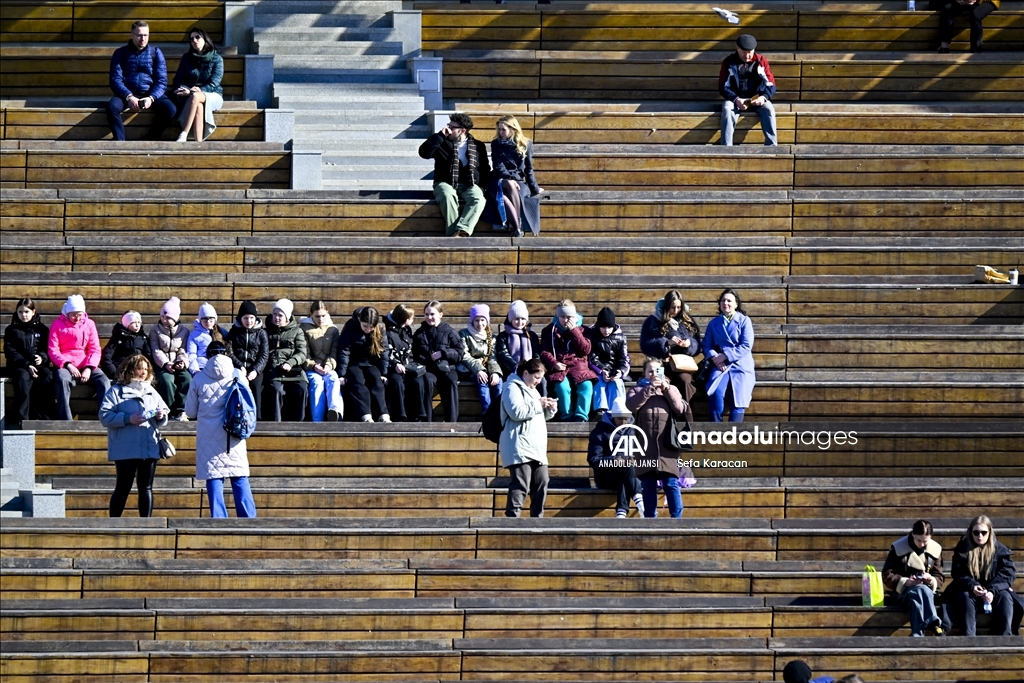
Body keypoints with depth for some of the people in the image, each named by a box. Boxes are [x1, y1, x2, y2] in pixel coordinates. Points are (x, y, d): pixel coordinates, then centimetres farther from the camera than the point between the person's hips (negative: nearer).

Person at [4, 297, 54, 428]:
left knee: (48, 376, -32)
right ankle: (22, 418, -41)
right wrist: (27, 365, -14)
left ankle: (43, 416, -31)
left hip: (39, 364, 2)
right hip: (18, 366, -1)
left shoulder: (42, 329, 15)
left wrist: (42, 358, -16)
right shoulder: (11, 330, 11)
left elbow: (48, 349, 9)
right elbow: (10, 352, 1)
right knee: (23, 377, -36)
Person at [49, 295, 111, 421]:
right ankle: (66, 422, -42)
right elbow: (52, 350, -1)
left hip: (86, 366, 3)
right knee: (62, 380, -37)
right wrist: (68, 365, -16)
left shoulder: (89, 324, 13)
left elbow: (95, 350, 6)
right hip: (65, 366, -3)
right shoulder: (58, 324, 7)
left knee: (104, 381, -26)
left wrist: (89, 368, -12)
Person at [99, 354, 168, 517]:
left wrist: (161, 417, -3)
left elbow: (164, 415, 21)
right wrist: (128, 419, -19)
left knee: (146, 488, 6)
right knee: (123, 488, -3)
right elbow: (104, 416, -9)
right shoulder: (116, 391, 0)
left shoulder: (152, 392, 18)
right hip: (125, 451, -5)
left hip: (150, 449, 5)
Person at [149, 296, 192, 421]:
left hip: (178, 365, 2)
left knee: (187, 379, -30)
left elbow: (183, 351, 6)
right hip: (161, 365, -2)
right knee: (167, 380, -34)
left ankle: (180, 411, -25)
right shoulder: (155, 330, 7)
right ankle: (171, 411, -24)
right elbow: (156, 351, -2)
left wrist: (183, 362, -16)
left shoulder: (184, 331, 10)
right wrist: (166, 364, -18)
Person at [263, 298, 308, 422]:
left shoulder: (297, 331, 18)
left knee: (301, 388, -30)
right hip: (272, 369, 0)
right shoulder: (267, 332, 23)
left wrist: (290, 363, -12)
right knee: (276, 389, -33)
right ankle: (275, 424, -32)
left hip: (292, 368, 0)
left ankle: (295, 422, -24)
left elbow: (301, 353, 7)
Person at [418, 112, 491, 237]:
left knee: (478, 198, -34)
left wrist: (482, 184, -1)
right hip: (446, 184, -1)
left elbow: (485, 170, 17)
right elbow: (424, 152, -3)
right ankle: (452, 233, -41)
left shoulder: (478, 146, 14)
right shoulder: (443, 143, 12)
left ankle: (461, 232, -47)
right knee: (448, 195, -38)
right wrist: (440, 135, -5)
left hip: (469, 185, 1)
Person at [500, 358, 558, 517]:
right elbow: (517, 412, -19)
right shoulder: (513, 388, -4)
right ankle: (512, 517, -20)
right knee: (521, 484, -17)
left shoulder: (532, 390, 27)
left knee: (541, 483, 5)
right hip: (520, 448, -10)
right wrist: (539, 405, -11)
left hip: (536, 448, 10)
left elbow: (540, 416, 34)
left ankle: (537, 518, 10)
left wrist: (550, 409, 14)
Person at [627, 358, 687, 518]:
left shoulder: (671, 390, 17)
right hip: (646, 446, 0)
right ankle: (650, 517, 5)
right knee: (648, 485, 2)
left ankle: (677, 516, -5)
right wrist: (650, 389, -10)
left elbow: (680, 408, 1)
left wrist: (666, 389, -5)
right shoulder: (638, 389, 13)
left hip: (667, 445, 0)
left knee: (671, 483, -6)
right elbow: (631, 405, -7)